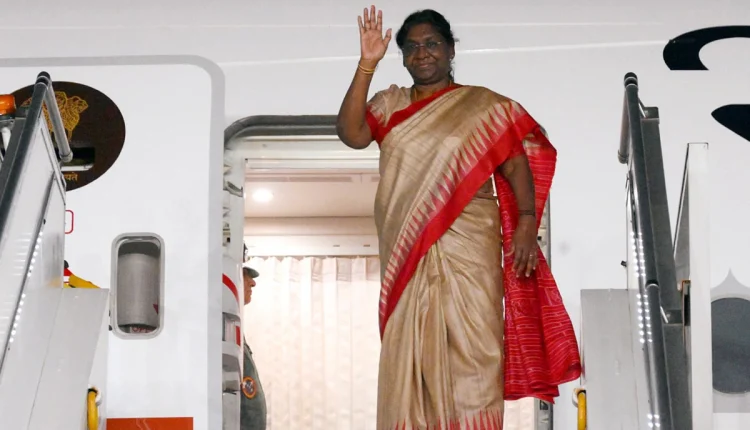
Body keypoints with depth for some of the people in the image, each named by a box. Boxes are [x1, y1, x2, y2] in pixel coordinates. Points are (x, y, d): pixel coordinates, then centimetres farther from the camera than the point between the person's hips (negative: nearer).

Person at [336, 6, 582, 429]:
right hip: (407, 250, 3)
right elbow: (351, 134, -3)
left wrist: (526, 221, -14)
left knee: (468, 343, -7)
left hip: (467, 245, -2)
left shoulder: (482, 105, 7)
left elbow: (516, 163, 1)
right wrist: (367, 64, -9)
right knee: (411, 346, 1)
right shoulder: (390, 105, 14)